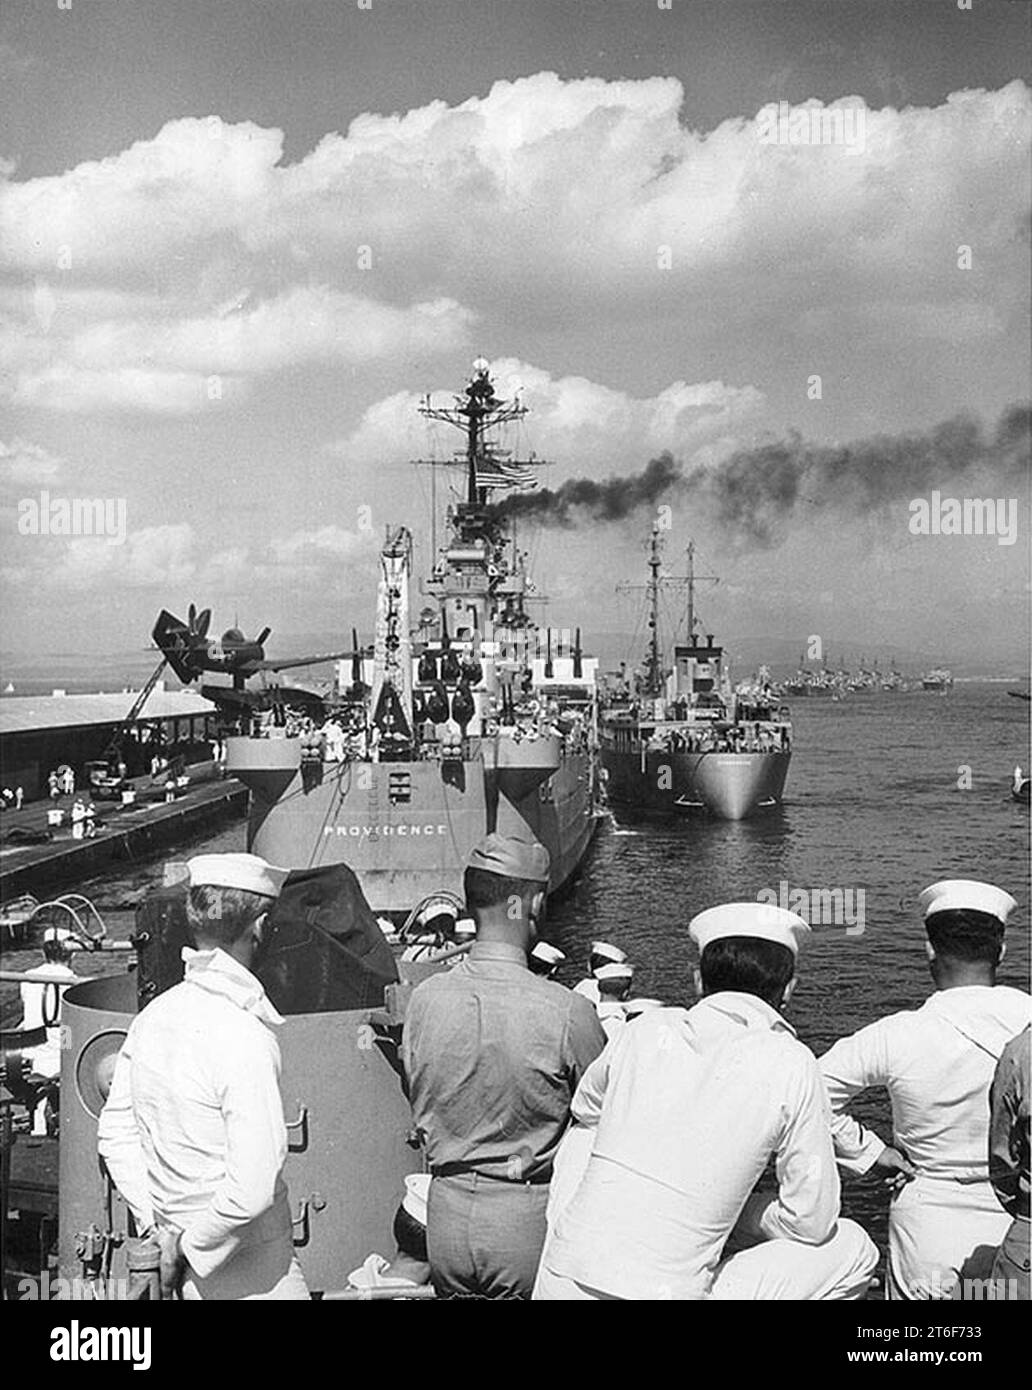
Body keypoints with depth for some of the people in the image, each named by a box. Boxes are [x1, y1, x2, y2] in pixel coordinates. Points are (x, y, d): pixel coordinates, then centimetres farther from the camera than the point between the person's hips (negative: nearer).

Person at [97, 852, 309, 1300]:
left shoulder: (152, 1015, 0)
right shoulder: (246, 1039, -22)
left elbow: (115, 1135, 10)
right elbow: (253, 1189, -25)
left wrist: (161, 1226, 9)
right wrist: (188, 1245, -10)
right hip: (249, 1268, -7)